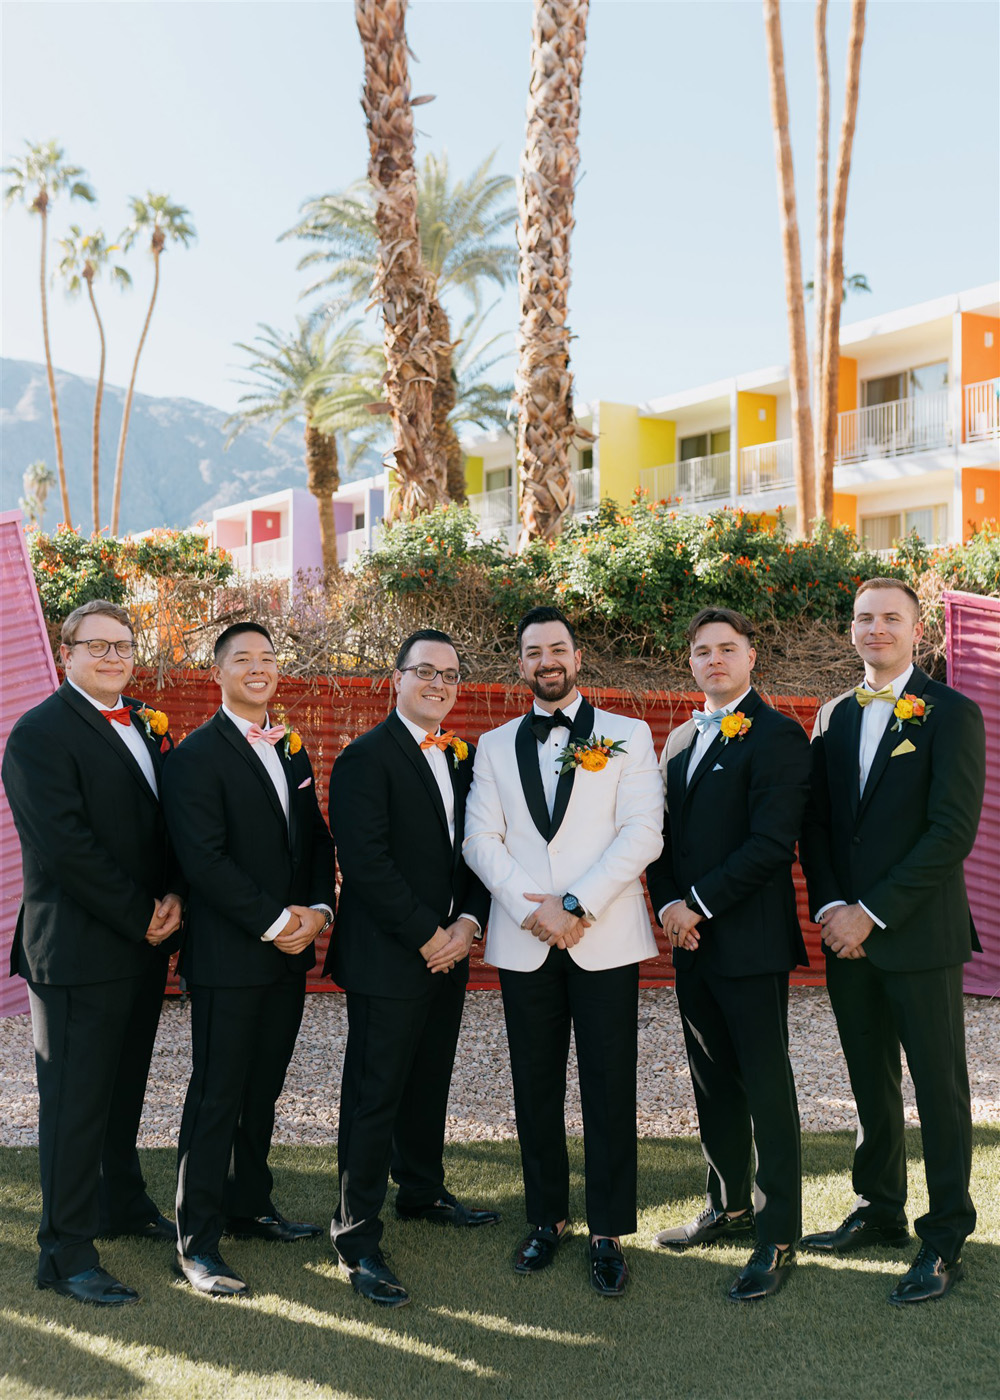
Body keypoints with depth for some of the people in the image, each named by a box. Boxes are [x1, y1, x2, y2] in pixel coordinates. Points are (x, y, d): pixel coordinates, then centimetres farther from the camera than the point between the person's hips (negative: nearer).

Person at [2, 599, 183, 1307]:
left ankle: (122, 1202, 38)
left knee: (124, 1088, 21)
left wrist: (174, 897, -6)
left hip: (143, 945, 7)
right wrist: (142, 918, -16)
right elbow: (67, 847, -19)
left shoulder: (148, 725, 12)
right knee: (75, 1101, 3)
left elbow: (172, 822, 12)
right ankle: (66, 1252, 15)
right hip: (79, 950, -7)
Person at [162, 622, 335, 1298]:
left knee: (263, 1089, 16)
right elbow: (206, 859, -17)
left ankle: (251, 1205, 31)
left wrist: (318, 910, -4)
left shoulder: (292, 750, 14)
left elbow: (316, 838, 13)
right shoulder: (197, 755, -9)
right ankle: (197, 1243, 9)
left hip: (290, 950, 7)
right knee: (217, 1096, -1)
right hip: (228, 955, -7)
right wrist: (275, 922, -17)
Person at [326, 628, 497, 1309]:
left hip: (448, 951, 7)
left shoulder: (463, 758, 12)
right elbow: (366, 862, -19)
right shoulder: (366, 758, -12)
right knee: (375, 1094, 0)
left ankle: (423, 1190, 39)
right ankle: (358, 1239, 11)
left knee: (429, 1082, 19)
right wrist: (427, 936, -15)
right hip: (388, 957, -7)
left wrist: (467, 923, -3)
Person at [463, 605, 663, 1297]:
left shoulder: (628, 736, 5)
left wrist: (577, 906, -14)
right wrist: (532, 910, -11)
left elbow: (642, 834, -6)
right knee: (535, 1086, 10)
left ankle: (609, 1233, 14)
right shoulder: (496, 746, 12)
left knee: (610, 1089, 1)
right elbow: (481, 840, 3)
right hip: (524, 943, 2)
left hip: (605, 939, -2)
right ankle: (547, 1219, 25)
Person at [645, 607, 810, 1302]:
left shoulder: (777, 736, -9)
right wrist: (668, 904, -2)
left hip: (751, 940, -7)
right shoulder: (679, 740, 15)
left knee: (766, 1086, 0)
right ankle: (730, 1207, 32)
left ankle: (778, 1238, 11)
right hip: (692, 939, 8)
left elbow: (771, 842, -18)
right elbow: (662, 833, 14)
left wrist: (699, 904, -15)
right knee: (714, 1081, 17)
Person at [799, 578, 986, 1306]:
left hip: (920, 935, -5)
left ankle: (946, 1238, 17)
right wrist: (830, 906, -5)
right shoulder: (834, 716, 11)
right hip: (848, 936, 5)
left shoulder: (951, 714, -7)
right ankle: (880, 1210, 32)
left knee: (939, 1087, 4)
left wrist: (872, 913, -16)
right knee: (871, 1083, 16)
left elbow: (953, 832, -14)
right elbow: (815, 822, 10)